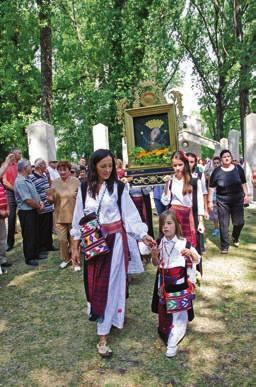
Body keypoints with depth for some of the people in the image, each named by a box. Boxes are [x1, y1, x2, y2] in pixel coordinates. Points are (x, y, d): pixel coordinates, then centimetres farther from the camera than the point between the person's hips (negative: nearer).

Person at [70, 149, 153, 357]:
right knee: (94, 283, 11)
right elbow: (78, 219, 6)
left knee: (110, 284, 1)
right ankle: (99, 315, 39)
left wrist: (143, 235, -16)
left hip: (114, 240, -2)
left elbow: (130, 215, -5)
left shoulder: (119, 187, -6)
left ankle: (103, 335, 9)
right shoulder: (84, 189, 2)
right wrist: (75, 246, 7)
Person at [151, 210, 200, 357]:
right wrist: (154, 255, -16)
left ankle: (173, 343, 10)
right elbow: (156, 264, 6)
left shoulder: (184, 243, -13)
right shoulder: (159, 243, -2)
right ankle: (166, 331, 41)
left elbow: (198, 260, -7)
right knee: (164, 309, 16)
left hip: (180, 282, -3)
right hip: (165, 283, 4)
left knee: (179, 311, 0)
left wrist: (191, 253, -29)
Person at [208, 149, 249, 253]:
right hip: (222, 201, -2)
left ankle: (235, 238, 39)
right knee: (224, 225, 1)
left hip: (237, 199, 2)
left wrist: (246, 195, 6)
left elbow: (243, 183, 9)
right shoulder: (217, 171, -6)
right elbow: (211, 187, -3)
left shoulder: (238, 168, -1)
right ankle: (224, 246, 14)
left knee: (239, 222, 7)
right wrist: (210, 201, -4)